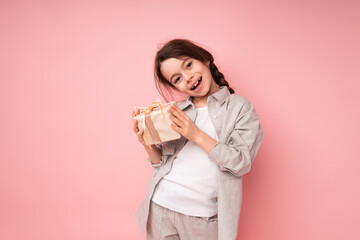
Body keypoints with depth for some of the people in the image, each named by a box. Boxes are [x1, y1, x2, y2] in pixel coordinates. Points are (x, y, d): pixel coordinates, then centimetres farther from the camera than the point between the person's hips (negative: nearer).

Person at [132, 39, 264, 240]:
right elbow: (163, 162, 11)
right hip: (160, 204, 3)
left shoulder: (240, 107, -3)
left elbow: (241, 163, -12)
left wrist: (197, 135, -17)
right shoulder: (177, 111, 7)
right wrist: (148, 145, -9)